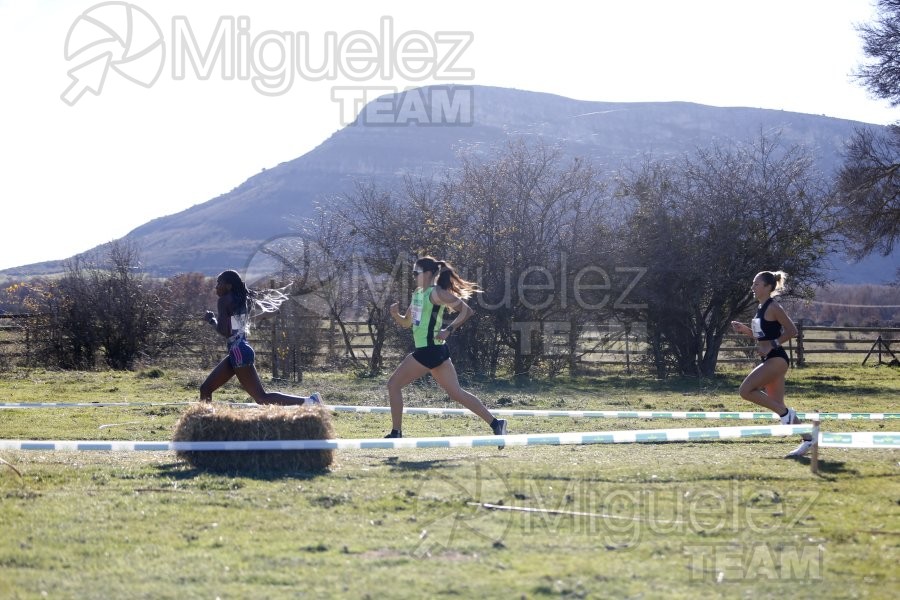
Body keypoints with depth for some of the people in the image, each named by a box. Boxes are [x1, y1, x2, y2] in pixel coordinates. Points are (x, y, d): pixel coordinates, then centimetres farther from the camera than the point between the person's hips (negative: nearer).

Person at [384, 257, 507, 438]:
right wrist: (395, 314, 2)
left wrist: (449, 330, -21)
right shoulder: (417, 293, 15)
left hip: (429, 351, -9)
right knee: (456, 393, 8)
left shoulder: (436, 293, -12)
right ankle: (495, 423, 6)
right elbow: (406, 322, 23)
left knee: (394, 384, -2)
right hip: (430, 350, 9)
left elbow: (467, 310, -15)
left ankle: (396, 433, 2)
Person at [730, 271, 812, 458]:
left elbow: (792, 331, -14)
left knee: (746, 390, -16)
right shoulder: (761, 308, 16)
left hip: (776, 359, -10)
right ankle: (807, 439, 12)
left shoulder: (773, 307, -11)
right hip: (769, 360, 10)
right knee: (777, 403, 9)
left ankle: (785, 413, -7)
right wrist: (745, 330, 10)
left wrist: (772, 345, -18)